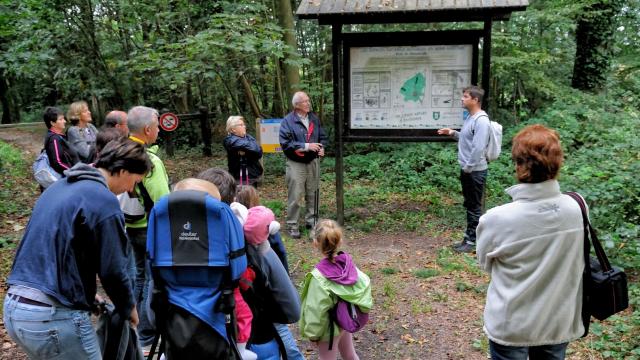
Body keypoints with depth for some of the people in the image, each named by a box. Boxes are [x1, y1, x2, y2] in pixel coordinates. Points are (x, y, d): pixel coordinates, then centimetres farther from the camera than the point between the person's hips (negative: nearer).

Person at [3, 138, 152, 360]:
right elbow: (112, 269, -13)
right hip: (54, 316, -9)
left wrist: (85, 295, 23)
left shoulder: (58, 187, 13)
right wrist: (128, 309, 5)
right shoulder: (103, 199, -14)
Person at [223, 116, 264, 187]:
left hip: (252, 176, 7)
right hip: (239, 178, -7)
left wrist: (246, 152, -16)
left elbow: (259, 152, -4)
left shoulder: (248, 137, 10)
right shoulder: (230, 140, -10)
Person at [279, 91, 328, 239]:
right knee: (295, 196, -3)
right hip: (296, 164, -5)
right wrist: (306, 146, -20)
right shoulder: (287, 121, -9)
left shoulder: (314, 119, 8)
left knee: (312, 194, 12)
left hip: (313, 162, 5)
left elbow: (322, 136, 16)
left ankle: (311, 220, 27)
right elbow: (285, 143, -16)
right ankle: (292, 225, 7)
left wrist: (322, 147, -5)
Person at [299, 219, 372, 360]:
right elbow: (365, 283, -7)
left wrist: (312, 333, -9)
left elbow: (316, 310, -24)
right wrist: (361, 306, 8)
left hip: (330, 327, -5)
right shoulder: (349, 264, -16)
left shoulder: (319, 277, -32)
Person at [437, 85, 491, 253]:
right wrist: (453, 133, 8)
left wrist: (468, 167, -18)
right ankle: (468, 237, 26)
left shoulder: (481, 120, -19)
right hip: (466, 169, 10)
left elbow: (478, 148, -24)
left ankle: (472, 242, 10)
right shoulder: (470, 117, 11)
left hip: (475, 171, -10)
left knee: (475, 207, 1)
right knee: (469, 205, 16)